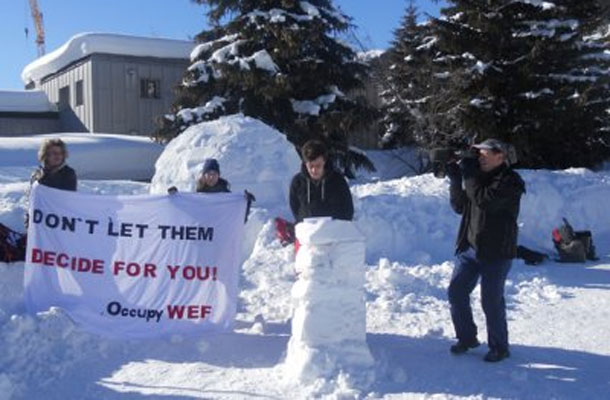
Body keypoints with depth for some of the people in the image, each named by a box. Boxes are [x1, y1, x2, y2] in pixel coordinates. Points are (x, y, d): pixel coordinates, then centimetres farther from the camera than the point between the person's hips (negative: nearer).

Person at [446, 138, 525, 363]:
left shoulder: (510, 182, -10)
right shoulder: (480, 177, 13)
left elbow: (484, 200, -25)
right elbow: (459, 207, 12)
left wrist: (469, 175, -16)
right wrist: (455, 180, 0)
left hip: (497, 253, -7)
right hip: (470, 247, 7)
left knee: (492, 301, -2)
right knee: (456, 291, 6)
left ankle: (499, 347, 15)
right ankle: (467, 338, 22)